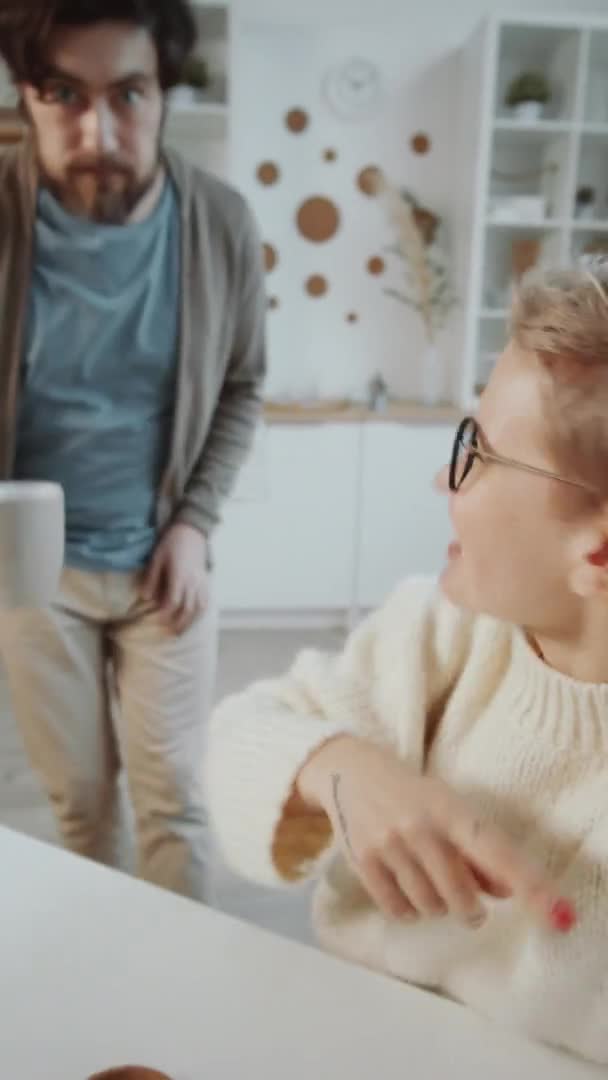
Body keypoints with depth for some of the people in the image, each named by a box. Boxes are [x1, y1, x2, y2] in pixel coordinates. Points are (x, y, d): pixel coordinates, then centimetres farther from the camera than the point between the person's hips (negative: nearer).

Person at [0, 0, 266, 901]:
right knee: (77, 789, 17)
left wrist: (195, 523, -7)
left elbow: (242, 389, 3)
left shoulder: (222, 224, -10)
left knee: (174, 793, 8)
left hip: (163, 560, 0)